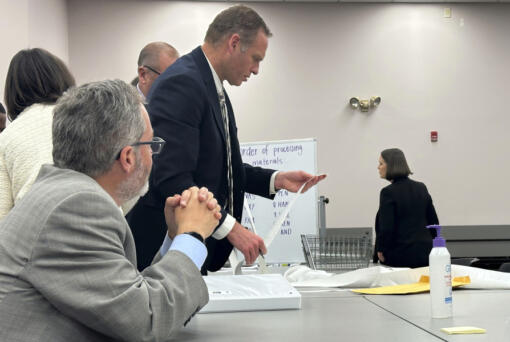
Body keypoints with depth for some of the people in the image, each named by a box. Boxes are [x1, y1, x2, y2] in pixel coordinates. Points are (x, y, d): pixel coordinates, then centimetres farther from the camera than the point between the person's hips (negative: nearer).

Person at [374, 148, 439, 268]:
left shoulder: (388, 192, -12)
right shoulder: (421, 188, 8)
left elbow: (386, 227, -15)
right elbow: (434, 221, 12)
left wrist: (381, 251, -3)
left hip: (400, 256, -6)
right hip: (425, 253, 6)